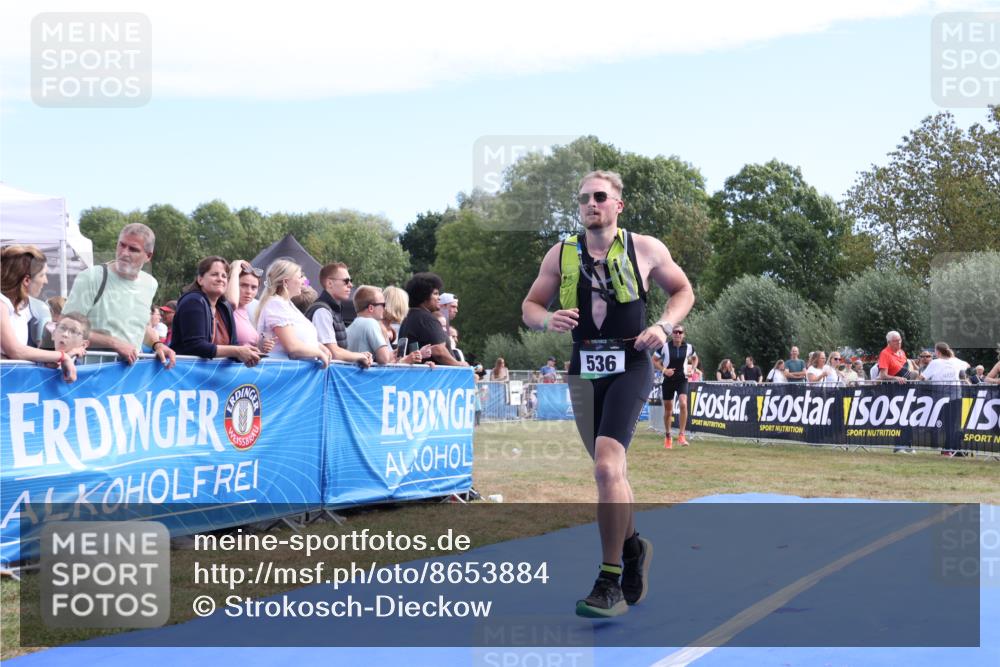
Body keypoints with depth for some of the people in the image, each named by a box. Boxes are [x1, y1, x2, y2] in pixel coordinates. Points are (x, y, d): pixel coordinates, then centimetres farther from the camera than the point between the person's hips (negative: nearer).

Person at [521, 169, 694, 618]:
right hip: (584, 373, 4)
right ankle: (633, 547, 41)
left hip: (630, 368, -4)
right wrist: (547, 320, -13)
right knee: (608, 472, 15)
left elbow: (683, 290, 13)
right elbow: (529, 306, 10)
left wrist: (664, 325, -6)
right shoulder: (561, 254, 5)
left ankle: (610, 583, -13)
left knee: (607, 466, -20)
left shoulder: (645, 249, -1)